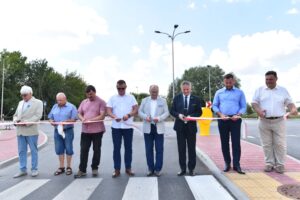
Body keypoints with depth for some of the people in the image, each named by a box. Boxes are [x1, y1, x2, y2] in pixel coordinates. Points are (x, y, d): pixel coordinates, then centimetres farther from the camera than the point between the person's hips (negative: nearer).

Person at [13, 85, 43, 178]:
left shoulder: (38, 102, 0)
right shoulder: (20, 103, 18)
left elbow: (38, 116, -11)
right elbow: (16, 115, 20)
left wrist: (26, 122, -19)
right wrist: (16, 120, -3)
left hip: (31, 130, -5)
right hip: (20, 131, 6)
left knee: (33, 151, 3)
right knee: (21, 151, 9)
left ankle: (34, 169, 12)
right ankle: (23, 170, 18)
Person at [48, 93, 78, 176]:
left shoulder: (71, 107, -3)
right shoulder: (54, 107, 13)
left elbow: (74, 119, -9)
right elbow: (50, 117, 14)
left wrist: (65, 121, -22)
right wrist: (51, 121, -8)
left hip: (68, 130, -4)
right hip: (57, 130, 5)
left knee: (68, 149, 2)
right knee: (59, 149, 8)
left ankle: (68, 167, 15)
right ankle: (61, 167, 19)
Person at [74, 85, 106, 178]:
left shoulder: (101, 102, -5)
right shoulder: (84, 102, 13)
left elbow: (102, 116, -12)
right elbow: (79, 113, 15)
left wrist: (90, 120, -20)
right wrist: (82, 119, -8)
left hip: (97, 130, -4)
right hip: (85, 130, 4)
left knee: (96, 150, 8)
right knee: (83, 150, 5)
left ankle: (94, 168, 23)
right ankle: (82, 170, 14)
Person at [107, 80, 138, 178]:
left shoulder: (131, 97, 7)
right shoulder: (112, 98, 7)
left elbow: (136, 110, 0)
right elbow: (108, 111, -2)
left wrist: (128, 115, -20)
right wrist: (114, 117, -23)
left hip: (128, 126, 0)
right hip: (116, 127, 0)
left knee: (128, 148, 6)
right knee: (116, 148, 3)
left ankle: (128, 168, 18)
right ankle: (117, 169, 12)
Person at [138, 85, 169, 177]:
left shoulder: (163, 100, 6)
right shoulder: (144, 100, 9)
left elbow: (166, 112, 1)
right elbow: (140, 112, 6)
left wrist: (159, 118, -18)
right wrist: (145, 117, -14)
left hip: (159, 128, -1)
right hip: (148, 128, 1)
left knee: (159, 149, 1)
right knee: (149, 149, 5)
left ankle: (158, 169, 11)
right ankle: (150, 168, 16)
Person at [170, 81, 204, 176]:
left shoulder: (196, 99, 2)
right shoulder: (176, 98, 5)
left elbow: (199, 112, 1)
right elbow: (172, 111, 4)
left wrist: (191, 116, -16)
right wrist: (178, 115, -16)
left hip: (191, 126, -1)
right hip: (180, 126, 1)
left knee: (191, 148, 6)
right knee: (181, 148, 6)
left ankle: (191, 169, 18)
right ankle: (183, 169, 17)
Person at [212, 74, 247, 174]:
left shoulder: (240, 92, 8)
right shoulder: (219, 92, 10)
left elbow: (243, 106, 4)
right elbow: (214, 106, 7)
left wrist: (238, 115, -14)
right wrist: (220, 114, -10)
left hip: (235, 120, -1)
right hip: (222, 120, 2)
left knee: (236, 142, -5)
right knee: (224, 142, 6)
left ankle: (236, 164, 1)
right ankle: (227, 163, 17)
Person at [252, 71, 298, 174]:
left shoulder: (283, 90, 11)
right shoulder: (259, 90, 9)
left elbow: (289, 102, 7)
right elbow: (254, 102, 3)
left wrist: (293, 109, -15)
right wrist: (258, 110, -17)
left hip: (279, 121, 0)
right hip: (264, 122, 0)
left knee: (280, 144, 2)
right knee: (266, 144, 5)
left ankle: (279, 164, 13)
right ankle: (269, 163, 16)